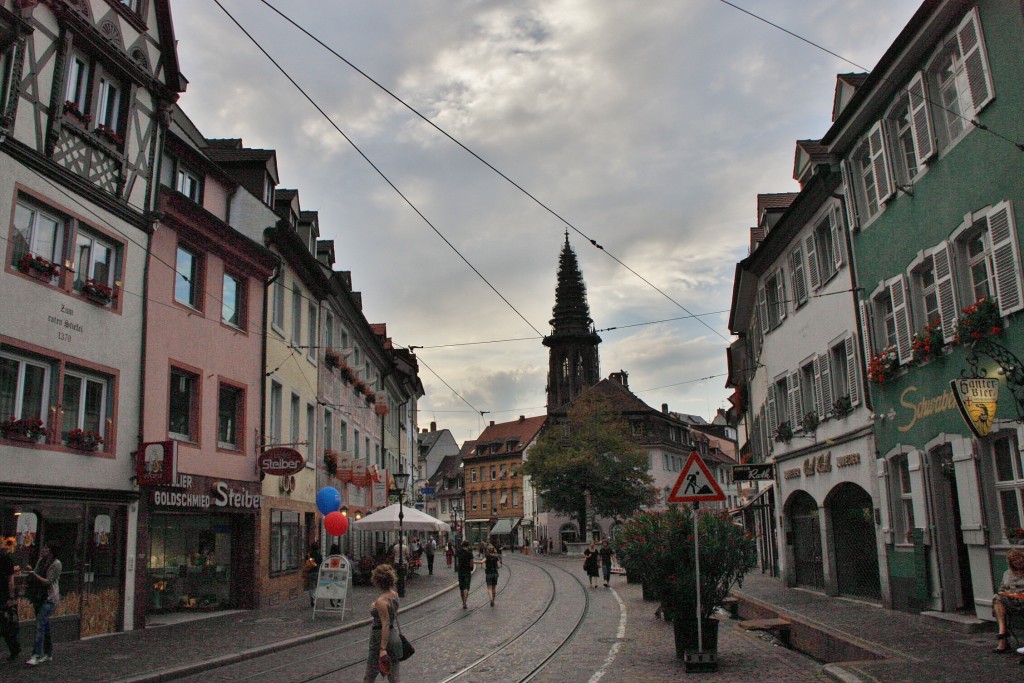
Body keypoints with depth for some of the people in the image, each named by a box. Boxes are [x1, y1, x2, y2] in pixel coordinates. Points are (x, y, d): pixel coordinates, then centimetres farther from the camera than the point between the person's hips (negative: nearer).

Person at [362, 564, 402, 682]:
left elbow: (385, 625, -24)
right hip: (395, 639, 8)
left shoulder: (381, 601, -21)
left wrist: (383, 649, -24)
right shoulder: (394, 595, 2)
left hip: (381, 640, -8)